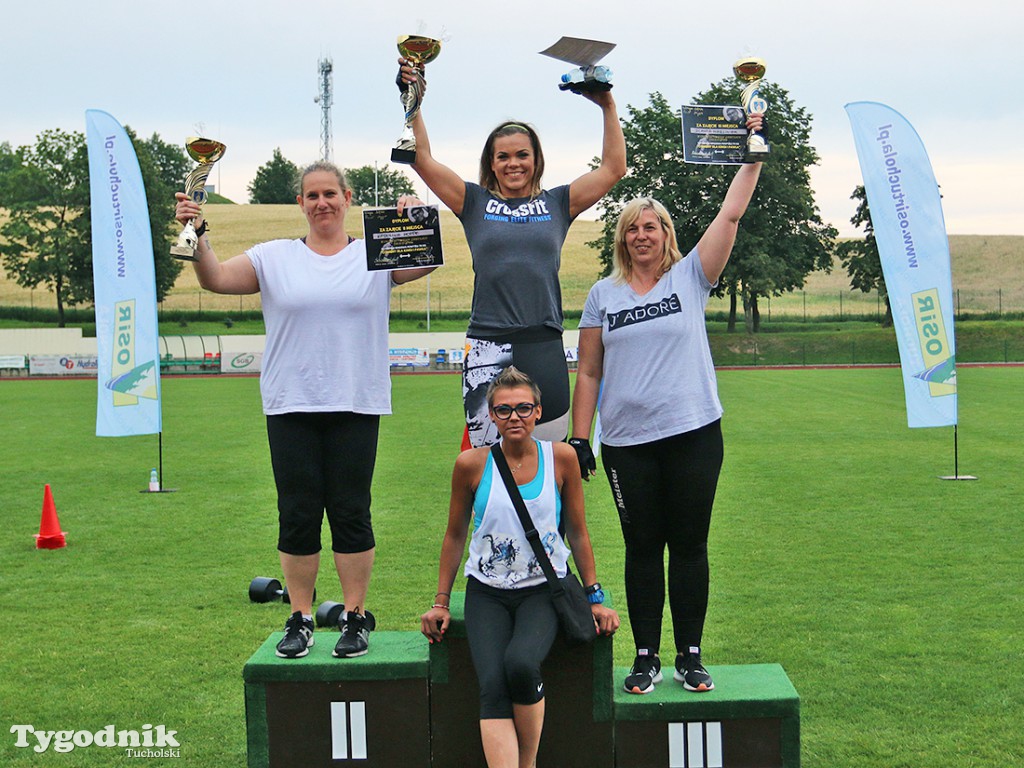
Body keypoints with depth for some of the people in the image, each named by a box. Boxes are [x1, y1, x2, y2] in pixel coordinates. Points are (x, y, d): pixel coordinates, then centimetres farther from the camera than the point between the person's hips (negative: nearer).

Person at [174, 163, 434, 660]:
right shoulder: (275, 258, 8)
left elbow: (423, 263, -4)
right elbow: (216, 279, 0)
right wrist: (198, 235, -14)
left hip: (356, 405, -1)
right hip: (290, 407, 1)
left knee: (351, 512, 3)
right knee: (297, 515, 4)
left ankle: (355, 617, 14)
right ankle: (300, 618, 16)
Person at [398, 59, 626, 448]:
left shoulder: (557, 204, 13)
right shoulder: (475, 203, 10)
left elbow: (613, 168, 11)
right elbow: (423, 160, 6)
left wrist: (608, 108, 7)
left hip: (544, 346, 1)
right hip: (487, 348, -1)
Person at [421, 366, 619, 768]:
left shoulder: (560, 457, -2)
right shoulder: (472, 463, -2)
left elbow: (578, 532, 8)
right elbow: (455, 536, 10)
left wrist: (594, 598, 9)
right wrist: (440, 603, 11)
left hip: (543, 589, -1)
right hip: (487, 592, 1)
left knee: (521, 664, -29)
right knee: (493, 686, -23)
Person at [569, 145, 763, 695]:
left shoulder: (690, 277, 5)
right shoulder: (603, 294, 7)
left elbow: (731, 213, -2)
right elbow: (588, 372, 7)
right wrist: (579, 439, 3)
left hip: (694, 434, -1)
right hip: (627, 443, 1)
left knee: (689, 546, 5)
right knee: (642, 549, 7)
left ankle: (690, 657, 16)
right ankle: (646, 659, 17)